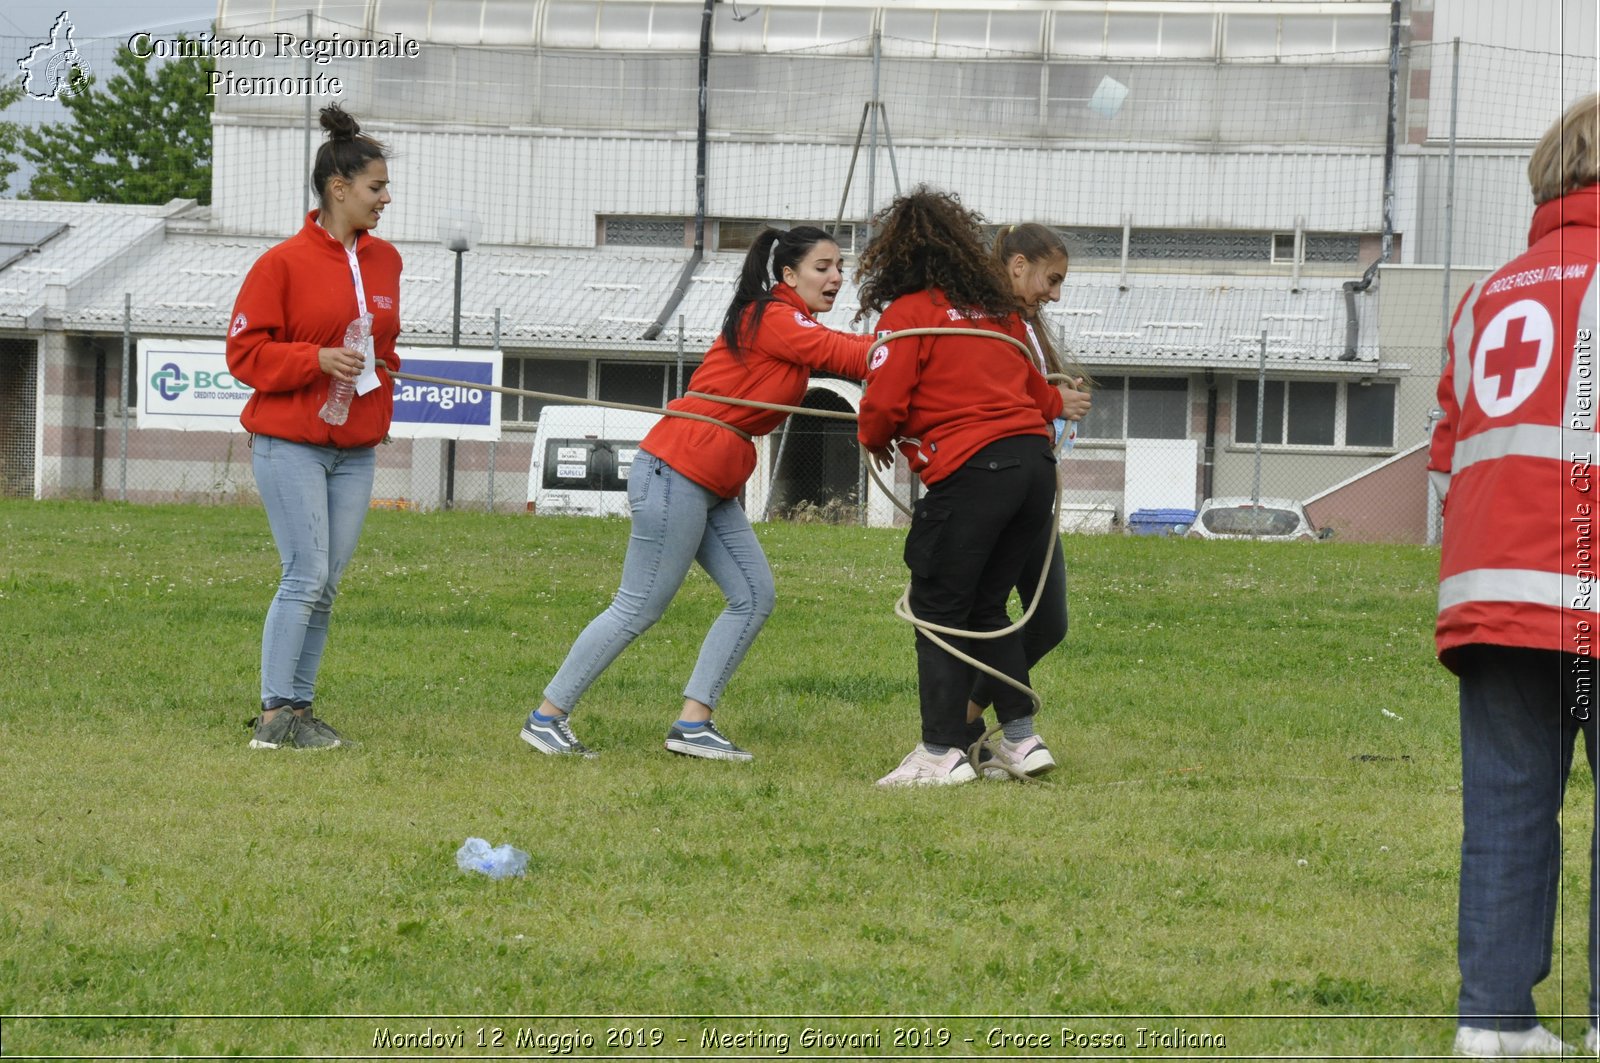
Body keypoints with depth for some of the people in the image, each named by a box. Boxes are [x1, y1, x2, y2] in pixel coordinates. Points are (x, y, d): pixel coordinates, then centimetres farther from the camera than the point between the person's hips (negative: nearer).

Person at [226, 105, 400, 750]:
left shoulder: (385, 261, 12)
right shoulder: (284, 264, -8)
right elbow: (245, 352, -9)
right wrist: (317, 361, -19)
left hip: (355, 449, 6)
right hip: (290, 446, -6)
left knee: (327, 583, 4)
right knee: (306, 576, -12)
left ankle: (301, 708, 10)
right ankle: (275, 711, -8)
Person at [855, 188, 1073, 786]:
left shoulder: (909, 313, -2)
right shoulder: (998, 310, 18)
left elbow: (884, 404, -8)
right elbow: (1039, 394, 24)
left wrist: (874, 440, 14)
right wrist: (1059, 401, 48)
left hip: (971, 471, -7)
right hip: (1036, 460, 7)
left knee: (939, 612, 1)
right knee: (986, 608, 18)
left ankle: (942, 753, -2)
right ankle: (1020, 736, 14)